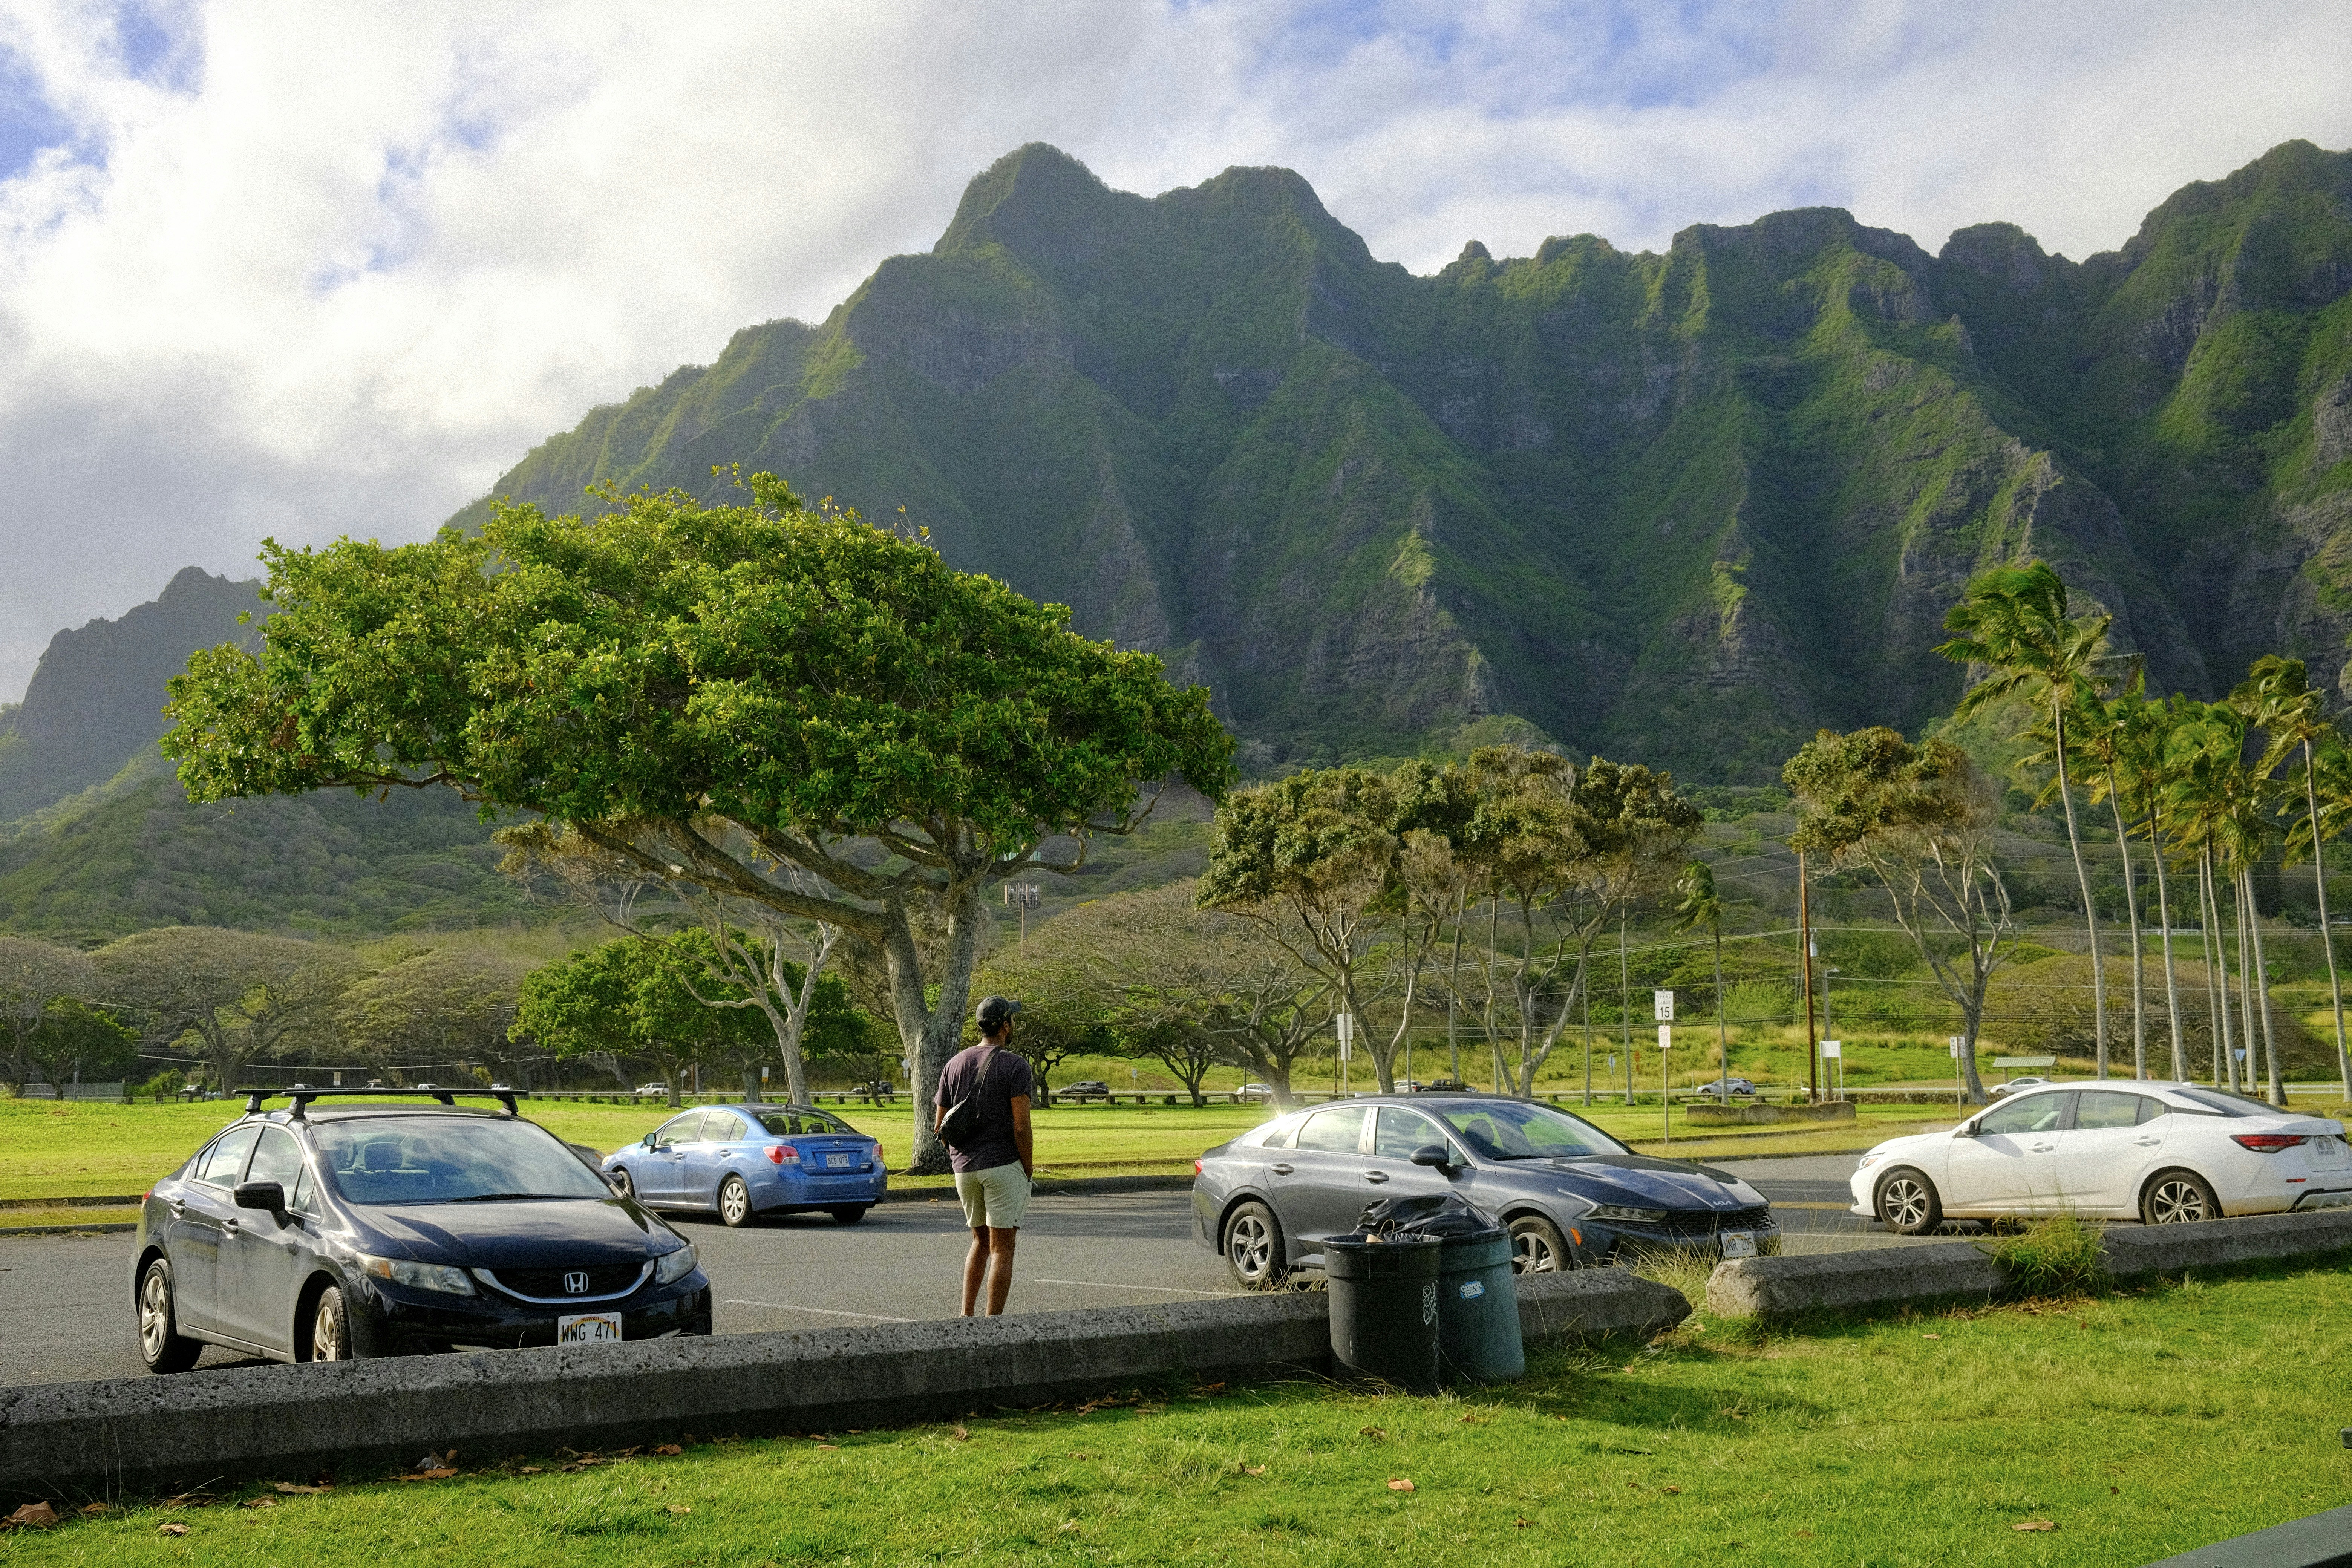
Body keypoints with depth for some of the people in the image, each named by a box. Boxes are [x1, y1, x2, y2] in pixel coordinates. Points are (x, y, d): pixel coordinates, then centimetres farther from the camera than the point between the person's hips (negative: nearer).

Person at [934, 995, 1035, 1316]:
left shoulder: (955, 1064, 9)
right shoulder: (1015, 1066, -9)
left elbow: (940, 1127, 11)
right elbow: (1021, 1128, -14)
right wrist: (1028, 1169, -3)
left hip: (963, 1167, 6)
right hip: (1003, 1166, -6)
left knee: (981, 1240, 21)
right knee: (1002, 1249, -1)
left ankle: (966, 1316, 15)